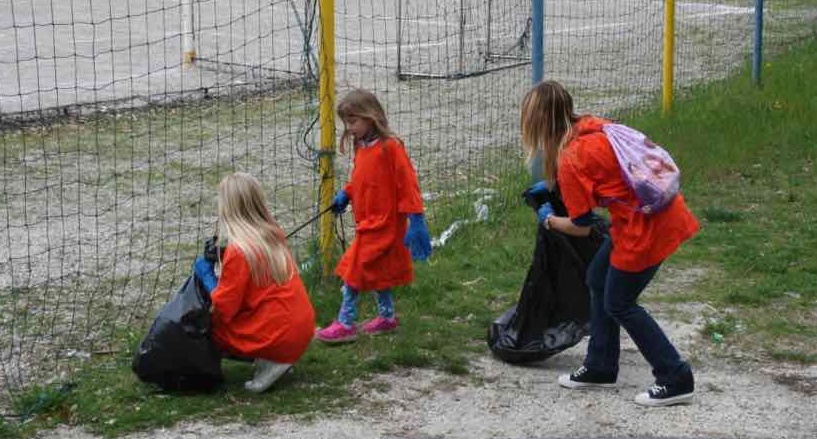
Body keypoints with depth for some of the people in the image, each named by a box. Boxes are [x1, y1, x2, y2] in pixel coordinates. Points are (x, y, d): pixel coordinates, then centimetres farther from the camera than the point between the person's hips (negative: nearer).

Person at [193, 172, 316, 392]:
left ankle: (269, 361, -5)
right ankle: (279, 359, 6)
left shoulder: (238, 251, -16)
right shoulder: (274, 236, 6)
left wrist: (206, 274, 1)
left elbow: (223, 309, -13)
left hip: (278, 339, -8)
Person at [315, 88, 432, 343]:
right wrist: (345, 193, 5)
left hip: (383, 224, -9)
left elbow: (407, 184, -18)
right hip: (367, 222, 9)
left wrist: (415, 221, -20)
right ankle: (387, 317, 33)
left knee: (354, 271, -8)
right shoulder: (361, 146, 7)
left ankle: (345, 324, -2)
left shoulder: (390, 147, -19)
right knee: (378, 272, 19)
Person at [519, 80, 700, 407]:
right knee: (598, 279, 19)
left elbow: (580, 227, -8)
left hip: (647, 225, -9)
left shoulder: (570, 159, -17)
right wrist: (552, 185, 20)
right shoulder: (592, 126, 6)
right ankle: (601, 368, 31)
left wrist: (549, 220, 11)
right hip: (663, 208, 9)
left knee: (619, 304, 6)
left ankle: (676, 381, 11)